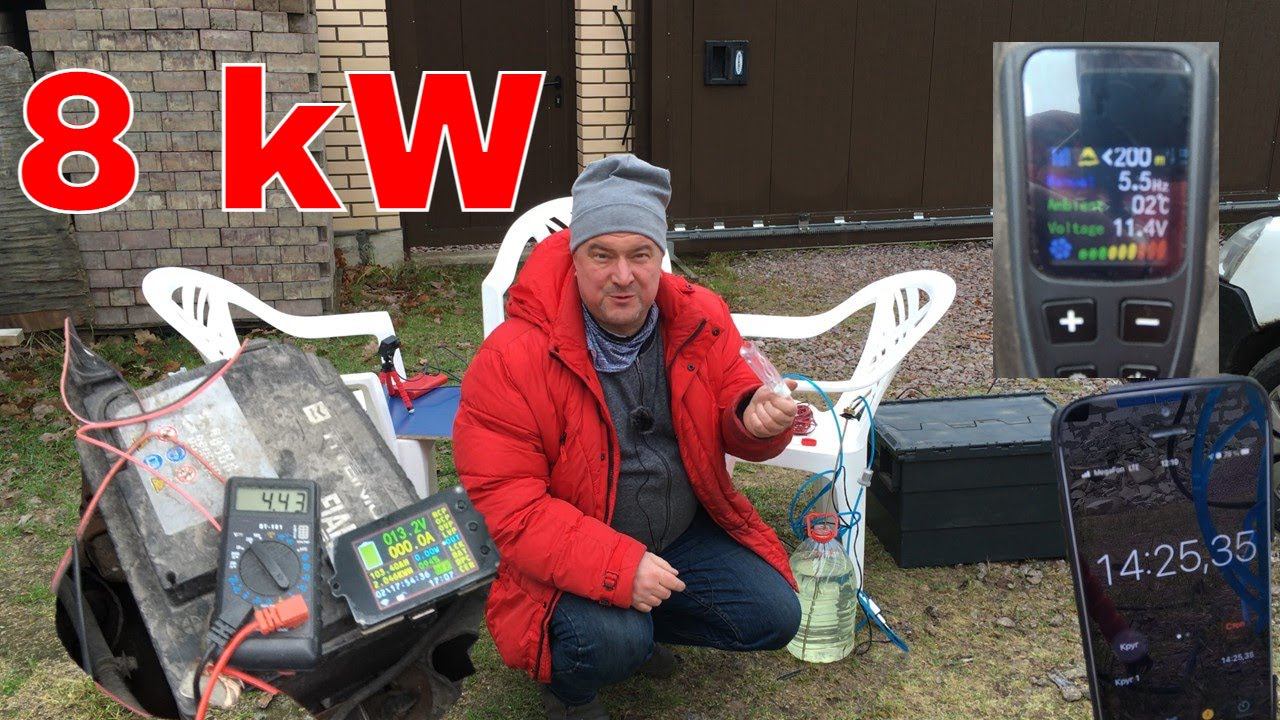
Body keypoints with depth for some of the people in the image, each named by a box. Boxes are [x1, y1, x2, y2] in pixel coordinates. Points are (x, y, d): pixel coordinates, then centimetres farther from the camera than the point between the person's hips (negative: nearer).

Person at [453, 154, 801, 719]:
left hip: (685, 532, 6)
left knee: (773, 618, -3)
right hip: (569, 561, -5)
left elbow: (732, 431, 4)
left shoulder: (701, 319, -7)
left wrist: (757, 419, -23)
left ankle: (631, 626, 22)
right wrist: (617, 567, -33)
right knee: (612, 642, -31)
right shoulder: (512, 358, -22)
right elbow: (504, 505, -24)